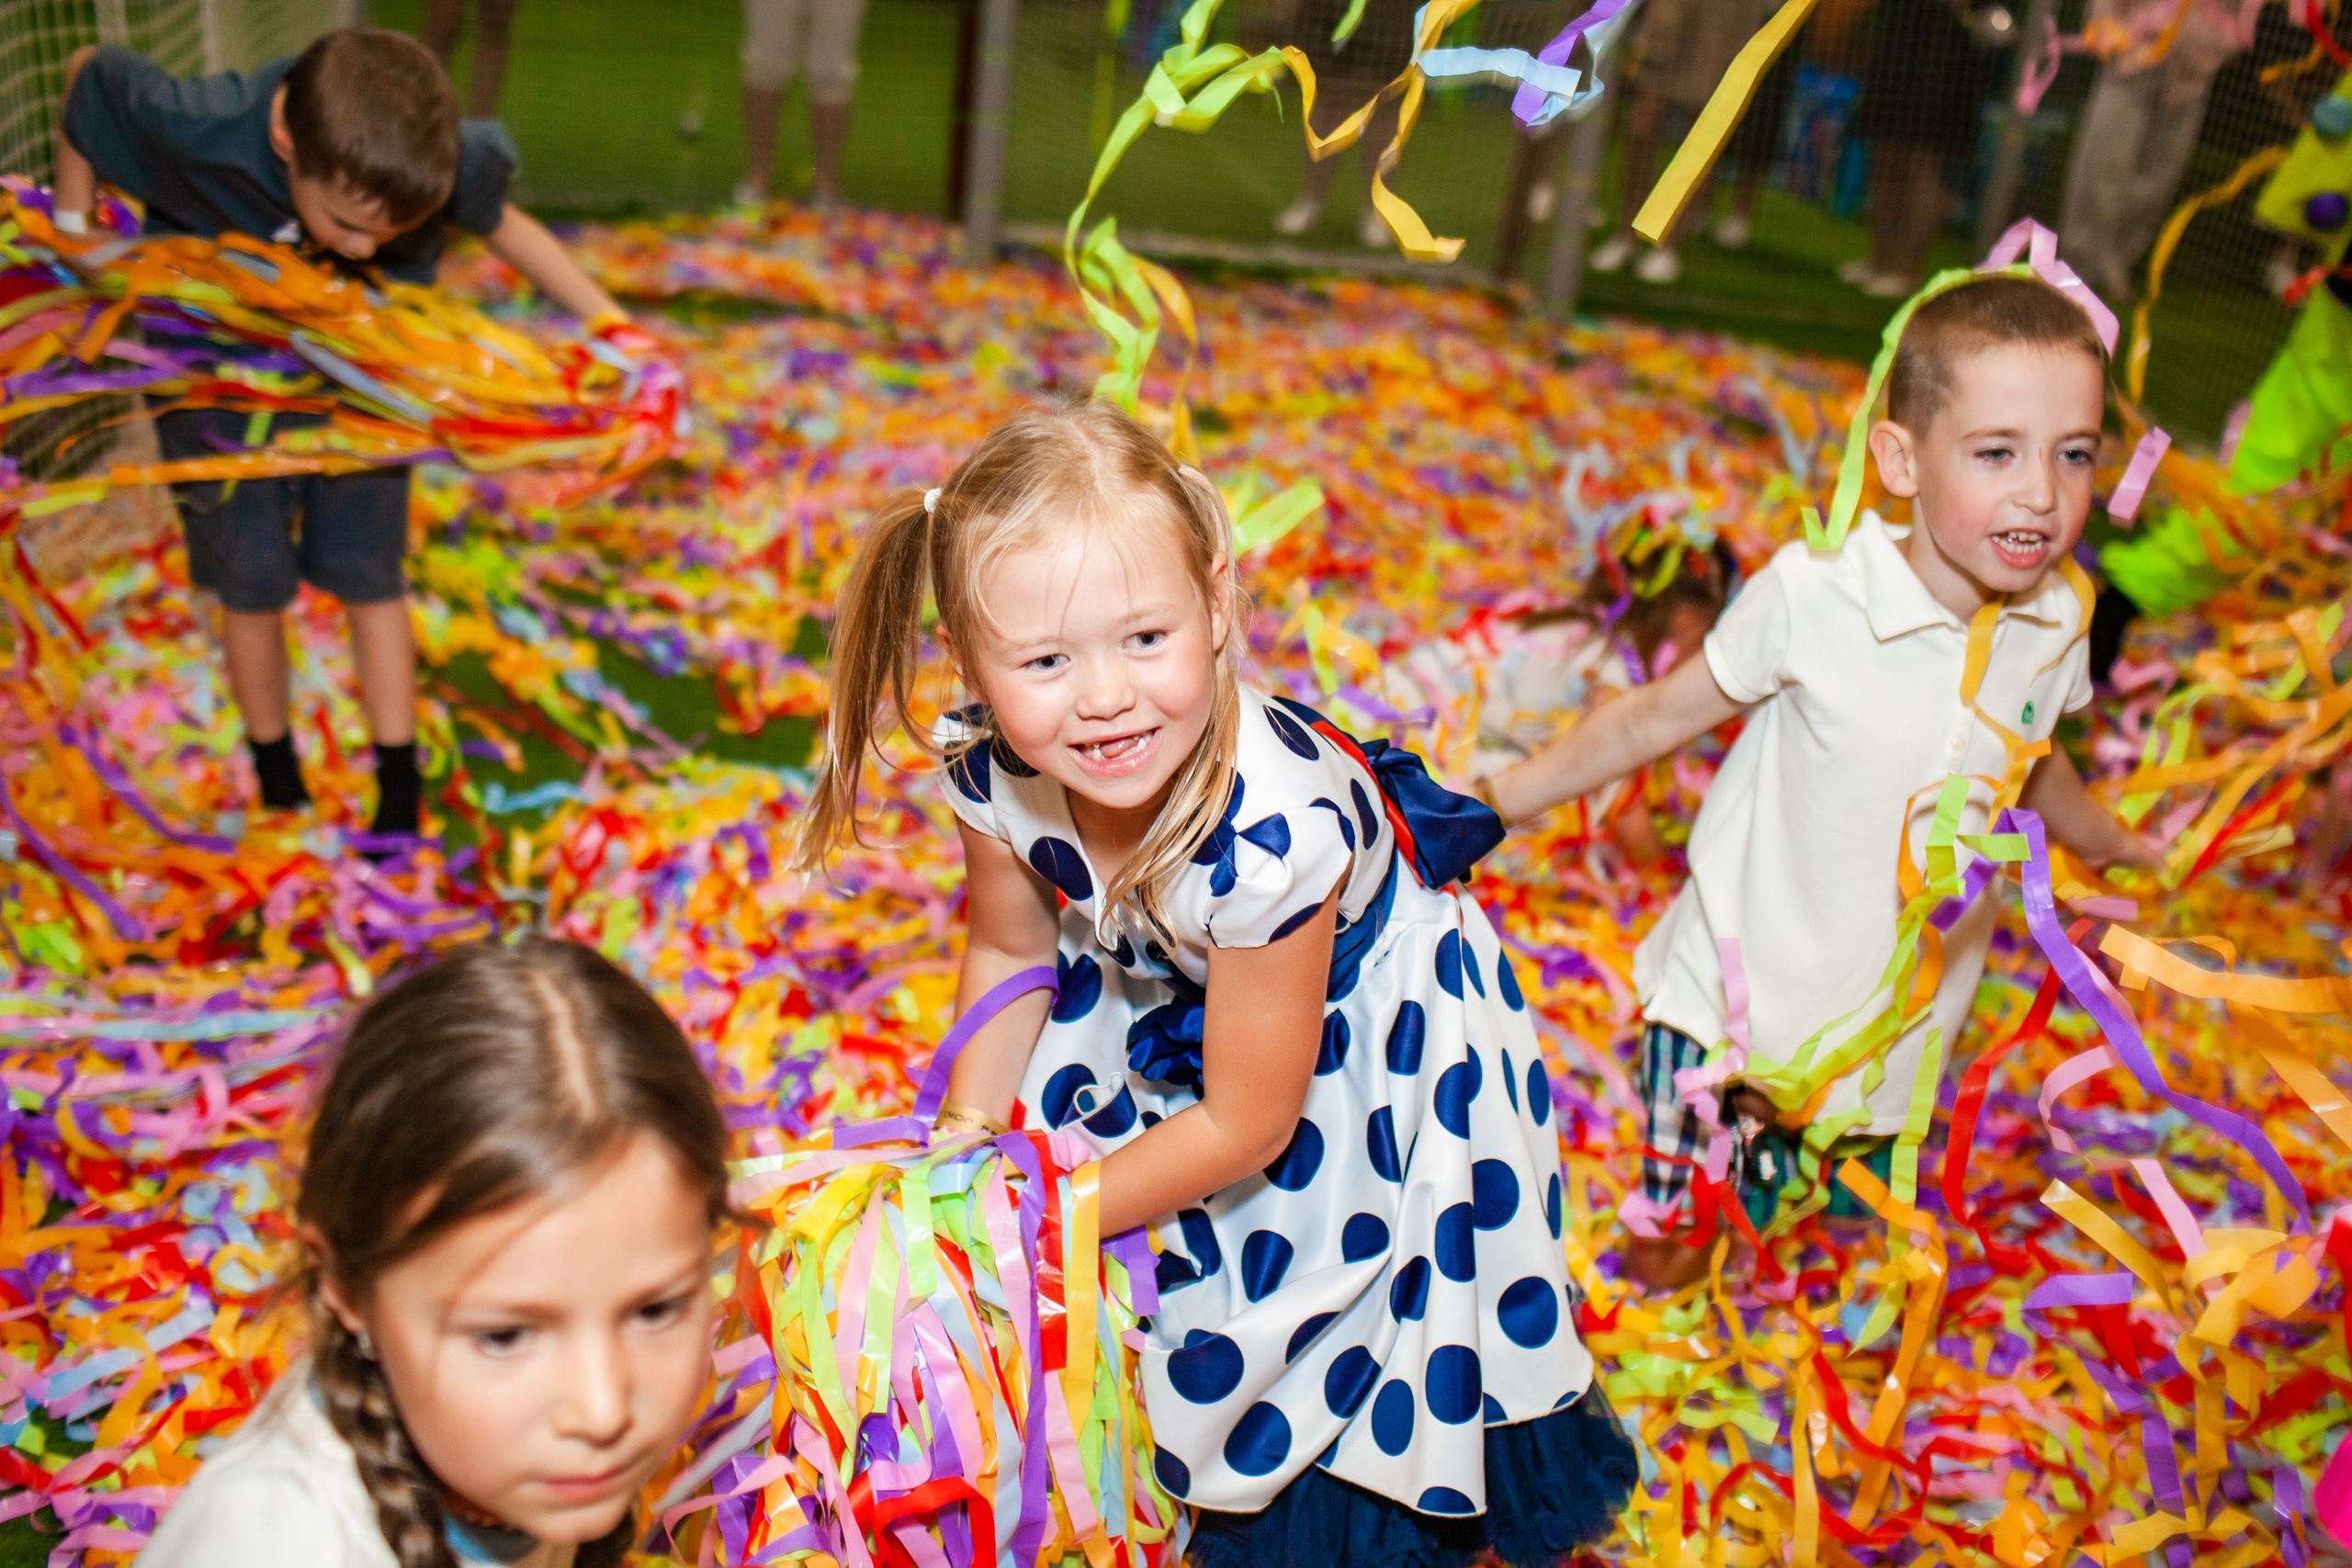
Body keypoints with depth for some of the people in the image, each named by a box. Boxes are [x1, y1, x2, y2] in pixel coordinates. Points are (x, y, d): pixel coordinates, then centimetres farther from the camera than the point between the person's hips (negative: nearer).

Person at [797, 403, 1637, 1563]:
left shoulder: (1270, 837, -42)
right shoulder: (988, 772, -26)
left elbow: (1246, 1124, -27)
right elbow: (1011, 952, -2)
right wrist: (969, 1140, -11)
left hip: (1358, 1023, -5)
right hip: (1153, 986, 5)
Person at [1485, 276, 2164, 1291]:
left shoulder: (2059, 618, -8)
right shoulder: (1814, 595, -24)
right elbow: (1658, 716, -13)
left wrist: (2113, 844, 30)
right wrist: (1495, 801, -12)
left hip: (1905, 1001, 4)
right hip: (1747, 971, -4)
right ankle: (1670, 1210, 44)